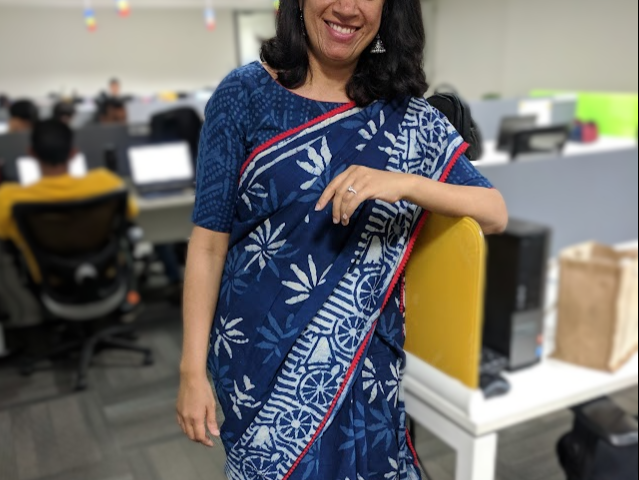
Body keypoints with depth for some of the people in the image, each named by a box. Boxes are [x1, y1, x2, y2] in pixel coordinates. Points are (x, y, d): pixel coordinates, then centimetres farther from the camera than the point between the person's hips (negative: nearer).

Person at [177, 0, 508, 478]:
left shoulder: (405, 114, -1)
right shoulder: (246, 93, -6)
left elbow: (496, 213, -7)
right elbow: (209, 241, -7)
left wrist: (403, 183, -25)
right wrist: (193, 370, -7)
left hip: (361, 354, 2)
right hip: (259, 348, -1)